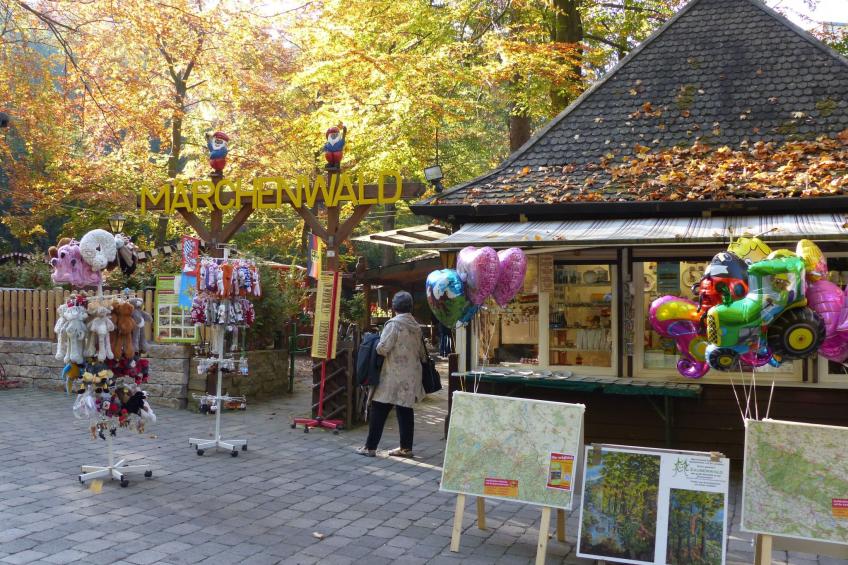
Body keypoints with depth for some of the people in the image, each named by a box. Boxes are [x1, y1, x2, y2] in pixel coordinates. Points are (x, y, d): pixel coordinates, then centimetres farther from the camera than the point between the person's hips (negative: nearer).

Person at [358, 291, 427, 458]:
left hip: (394, 375, -6)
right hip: (411, 374, 7)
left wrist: (376, 345, 3)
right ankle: (406, 447, 13)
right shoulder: (416, 326, 9)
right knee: (405, 410, 10)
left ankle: (370, 447, 4)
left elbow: (382, 348, -16)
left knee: (379, 409, 1)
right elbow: (422, 352, 14)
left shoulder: (394, 324, -12)